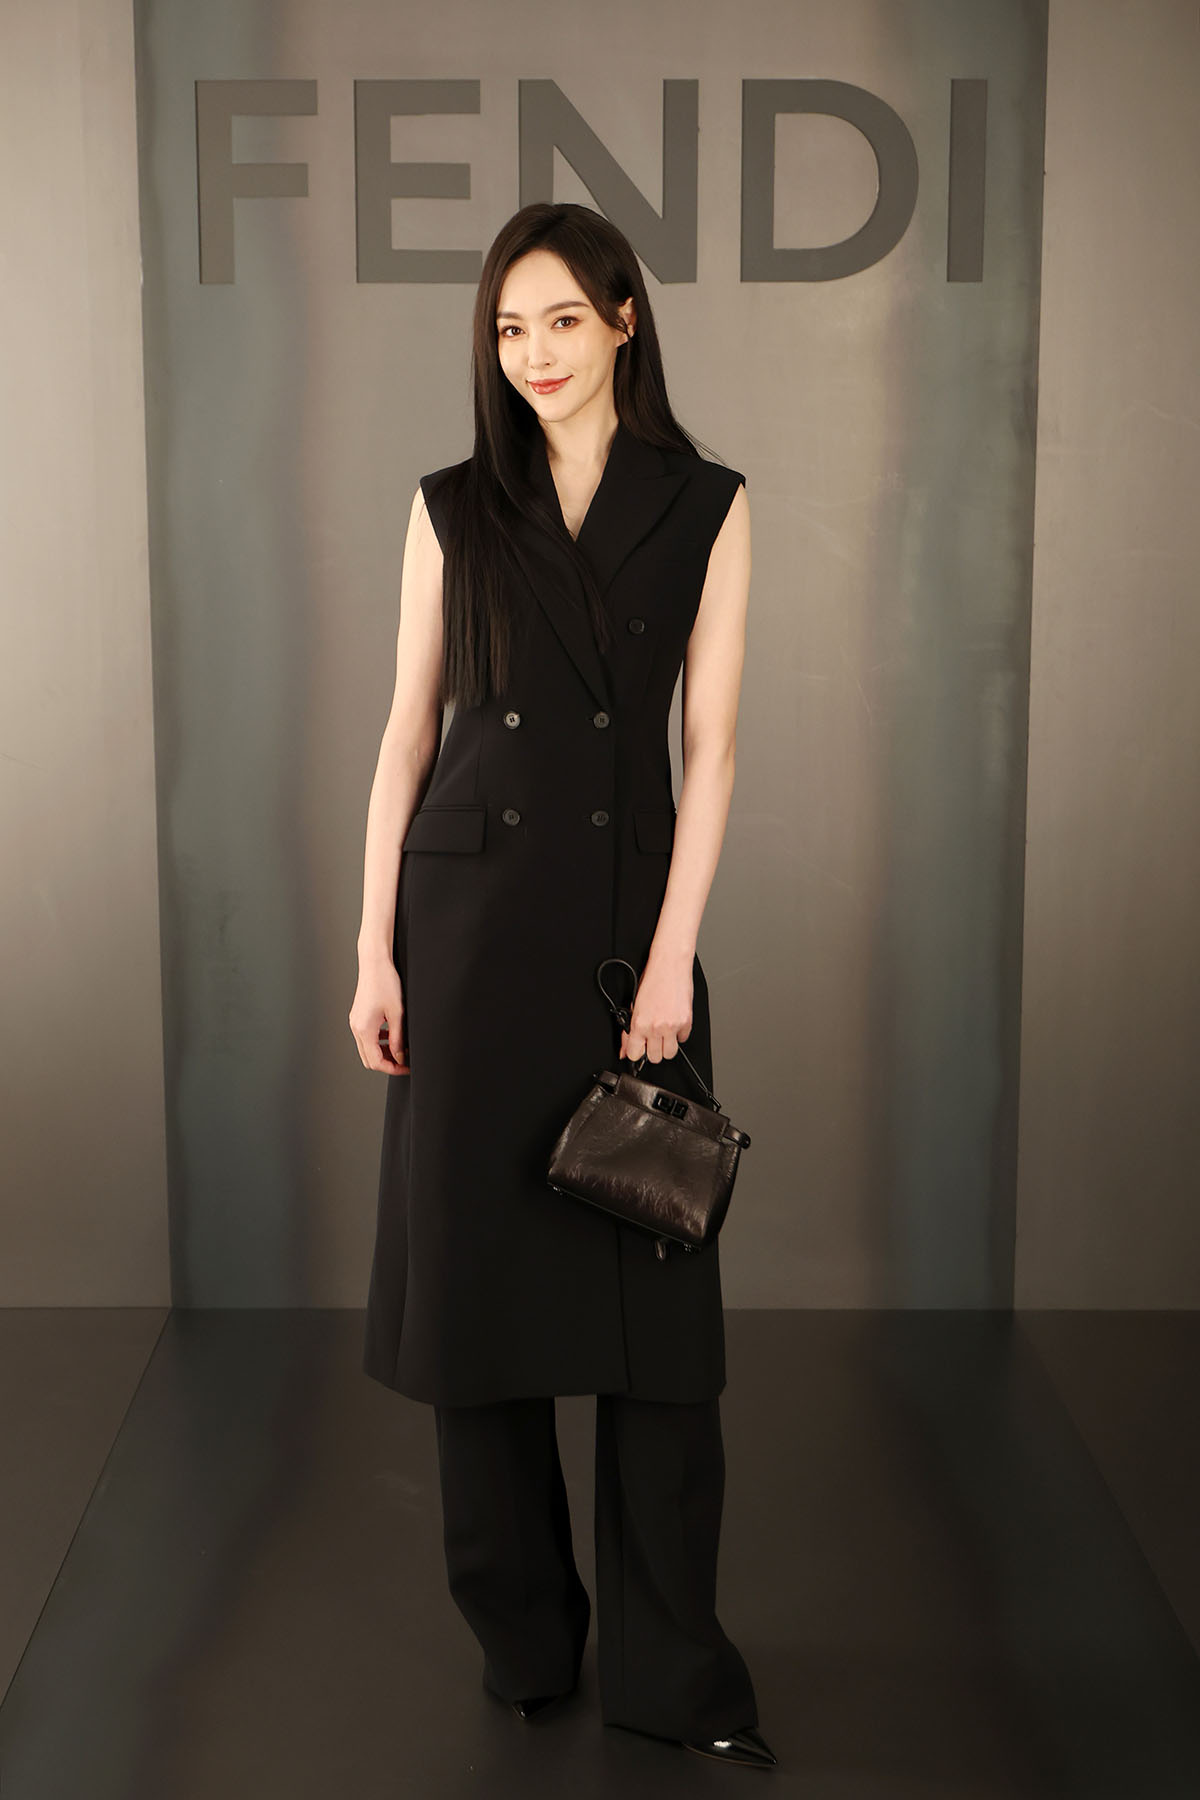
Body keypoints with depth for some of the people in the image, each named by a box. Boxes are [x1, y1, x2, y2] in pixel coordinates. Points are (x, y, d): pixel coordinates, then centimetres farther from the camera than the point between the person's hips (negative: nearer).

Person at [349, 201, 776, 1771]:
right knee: (478, 1257, 6)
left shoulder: (707, 507, 3)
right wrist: (376, 949, 0)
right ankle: (521, 1631, 24)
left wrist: (672, 954, -10)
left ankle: (668, 1663, 13)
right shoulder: (452, 510, 6)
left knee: (652, 1285, 1)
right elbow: (408, 733, 5)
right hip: (469, 907, 1)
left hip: (628, 905, -1)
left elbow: (710, 744, -2)